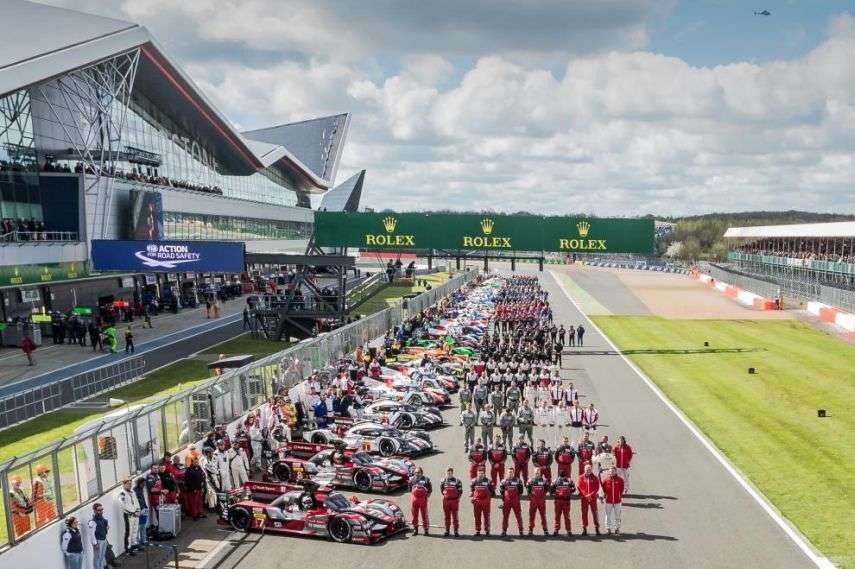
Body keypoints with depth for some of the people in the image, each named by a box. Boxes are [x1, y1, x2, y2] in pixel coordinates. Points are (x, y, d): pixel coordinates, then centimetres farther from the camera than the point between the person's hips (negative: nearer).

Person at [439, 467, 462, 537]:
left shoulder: (457, 481, -4)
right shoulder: (443, 481, 5)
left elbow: (460, 491, -1)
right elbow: (441, 489, 18)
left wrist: (458, 498, -3)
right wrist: (444, 495, 10)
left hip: (454, 500, -3)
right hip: (446, 500, 3)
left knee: (455, 516, 1)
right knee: (447, 516, 10)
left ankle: (456, 531, 7)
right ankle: (447, 530, 17)